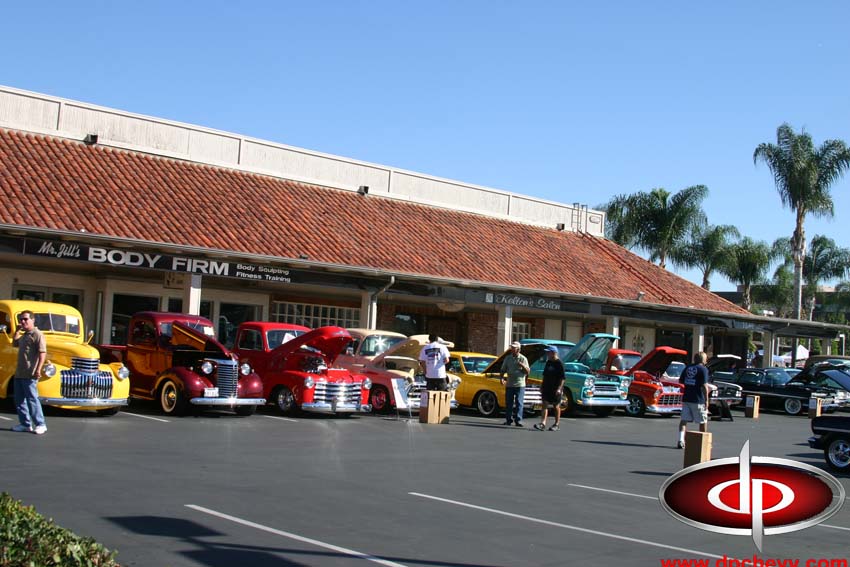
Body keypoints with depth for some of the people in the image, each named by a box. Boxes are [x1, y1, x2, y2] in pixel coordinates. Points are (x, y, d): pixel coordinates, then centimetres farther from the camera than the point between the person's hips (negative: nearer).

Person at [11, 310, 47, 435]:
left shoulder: (37, 334, -10)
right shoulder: (24, 335, 18)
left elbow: (42, 353, -17)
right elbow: (15, 343, 35)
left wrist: (38, 369, -25)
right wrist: (17, 331, 19)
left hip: (30, 375, -9)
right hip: (19, 373, 9)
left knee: (32, 399, -8)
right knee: (19, 400, 10)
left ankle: (40, 425, -4)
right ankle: (25, 424, 16)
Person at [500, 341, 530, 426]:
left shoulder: (523, 359, 2)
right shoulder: (508, 358, 10)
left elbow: (527, 371, -1)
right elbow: (503, 370, 13)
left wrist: (522, 365, -19)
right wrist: (501, 378, -4)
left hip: (520, 385, -3)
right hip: (509, 384, 3)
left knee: (519, 403, -5)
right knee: (508, 403, 4)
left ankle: (518, 420, -3)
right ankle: (508, 419, 12)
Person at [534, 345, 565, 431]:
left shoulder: (559, 363, -11)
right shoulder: (548, 362, 11)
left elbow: (562, 378, -14)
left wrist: (559, 388, -21)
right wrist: (542, 385, 16)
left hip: (555, 389, -6)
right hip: (547, 388, 6)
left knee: (556, 406, 5)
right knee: (545, 405, -3)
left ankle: (557, 424, 17)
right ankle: (543, 423, -9)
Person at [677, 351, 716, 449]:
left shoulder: (687, 367, 9)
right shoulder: (703, 369, -9)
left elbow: (680, 381, 15)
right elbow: (704, 386, -15)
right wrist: (706, 400, -12)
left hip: (686, 398, 5)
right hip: (698, 400, -5)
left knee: (684, 420, 5)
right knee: (703, 421, 10)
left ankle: (681, 440, -9)